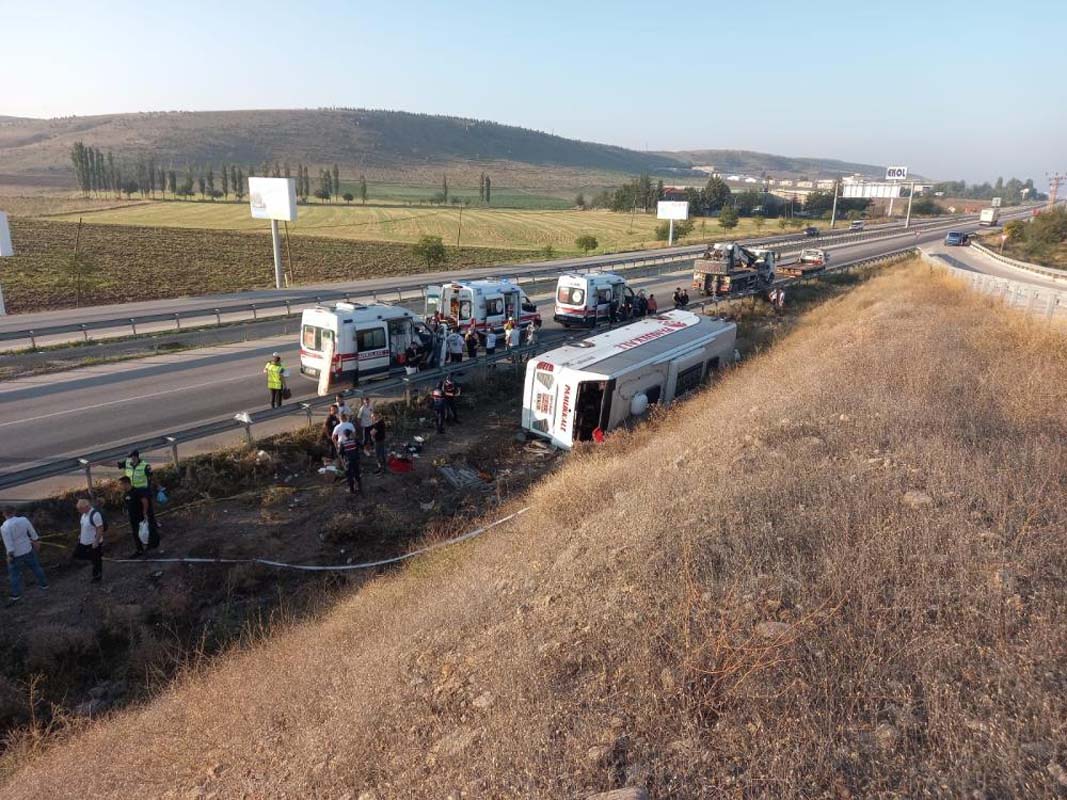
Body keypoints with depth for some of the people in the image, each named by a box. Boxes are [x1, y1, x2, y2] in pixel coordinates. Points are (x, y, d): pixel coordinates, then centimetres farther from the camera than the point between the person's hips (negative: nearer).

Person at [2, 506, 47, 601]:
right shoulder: (24, 520, -10)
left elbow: (8, 544, -21)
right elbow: (33, 532, 2)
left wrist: (10, 556, -11)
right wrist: (36, 541, 18)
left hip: (15, 554, -4)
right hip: (28, 550, 4)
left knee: (15, 574, 12)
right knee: (36, 567, 21)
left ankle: (16, 595, 20)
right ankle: (44, 584, 35)